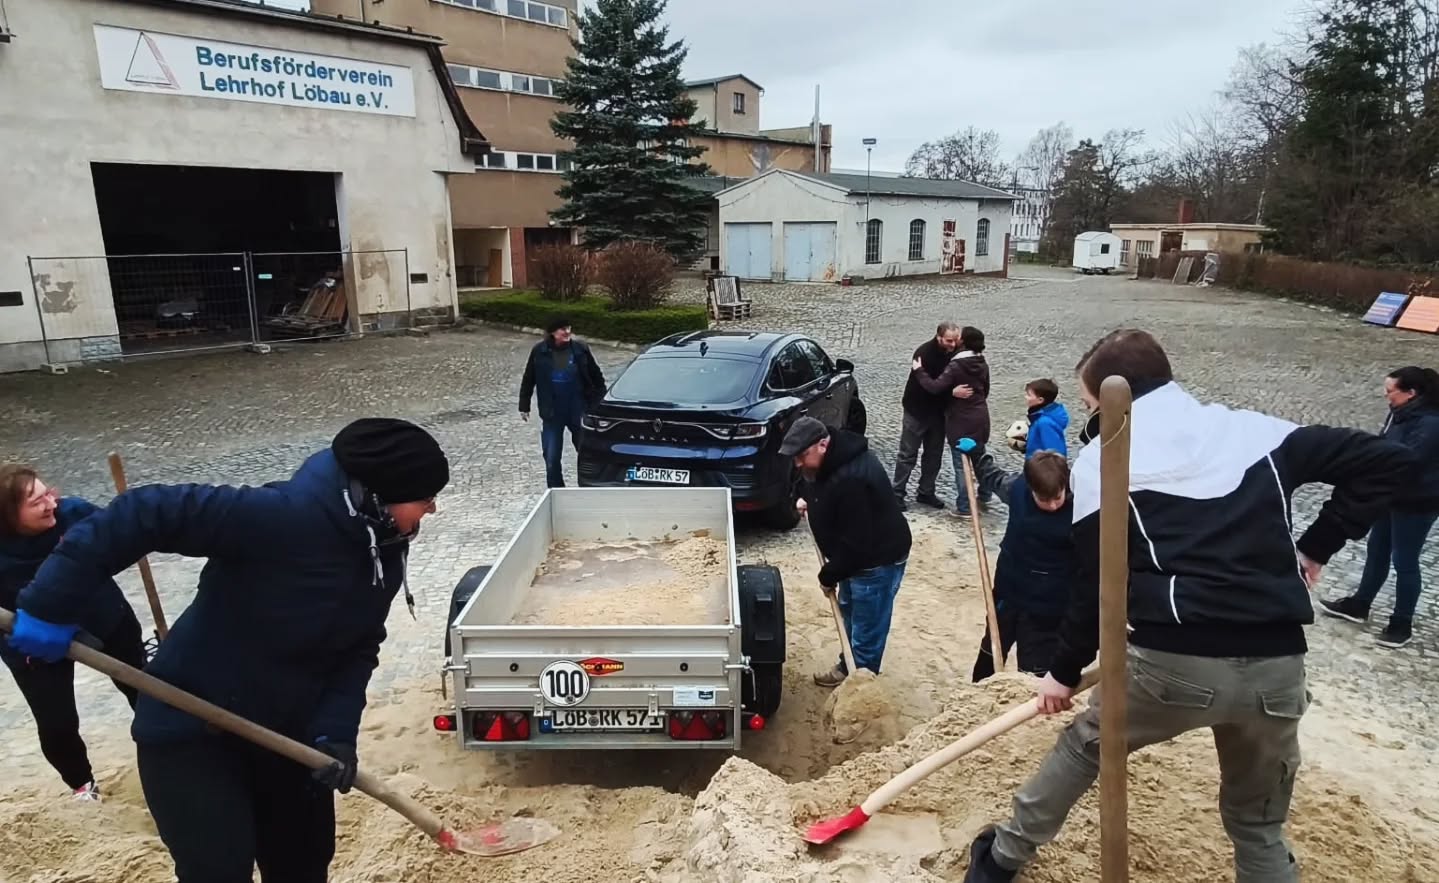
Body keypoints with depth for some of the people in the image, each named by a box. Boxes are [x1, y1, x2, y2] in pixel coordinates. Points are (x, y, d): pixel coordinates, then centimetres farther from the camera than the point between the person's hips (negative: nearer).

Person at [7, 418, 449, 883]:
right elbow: (146, 513, -32)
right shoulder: (286, 516, -33)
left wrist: (336, 730, -16)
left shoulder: (385, 552, -9)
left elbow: (359, 648, -3)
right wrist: (52, 605, -29)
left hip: (287, 730, 7)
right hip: (190, 724, -6)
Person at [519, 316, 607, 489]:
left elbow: (597, 377, 5)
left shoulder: (580, 349, -5)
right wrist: (524, 406, 4)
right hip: (552, 414, 0)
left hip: (579, 411, 0)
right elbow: (528, 380, 4)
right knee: (551, 457, 4)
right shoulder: (539, 351, -5)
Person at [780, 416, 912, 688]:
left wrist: (829, 575, -17)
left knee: (866, 631, 2)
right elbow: (827, 496, 21)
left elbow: (855, 542, -30)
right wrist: (809, 499, 1)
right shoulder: (835, 457, -4)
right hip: (857, 555, 11)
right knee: (848, 613, 26)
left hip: (879, 559, -11)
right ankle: (847, 668, 45)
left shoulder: (850, 480, -36)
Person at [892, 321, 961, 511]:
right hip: (917, 410, -5)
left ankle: (925, 492, 23)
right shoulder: (924, 352, -24)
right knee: (908, 454, 1)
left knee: (934, 455, 11)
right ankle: (897, 493, 9)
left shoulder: (956, 352, -6)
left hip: (938, 411, 6)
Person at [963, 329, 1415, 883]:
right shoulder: (1254, 431, 12)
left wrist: (1065, 670, 14)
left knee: (1084, 745, 24)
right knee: (1259, 825, 25)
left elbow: (1097, 585, 1)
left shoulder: (1102, 460, 1)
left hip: (1173, 661, -3)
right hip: (1276, 667, 4)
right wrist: (1317, 547, 18)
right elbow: (1388, 460, 13)